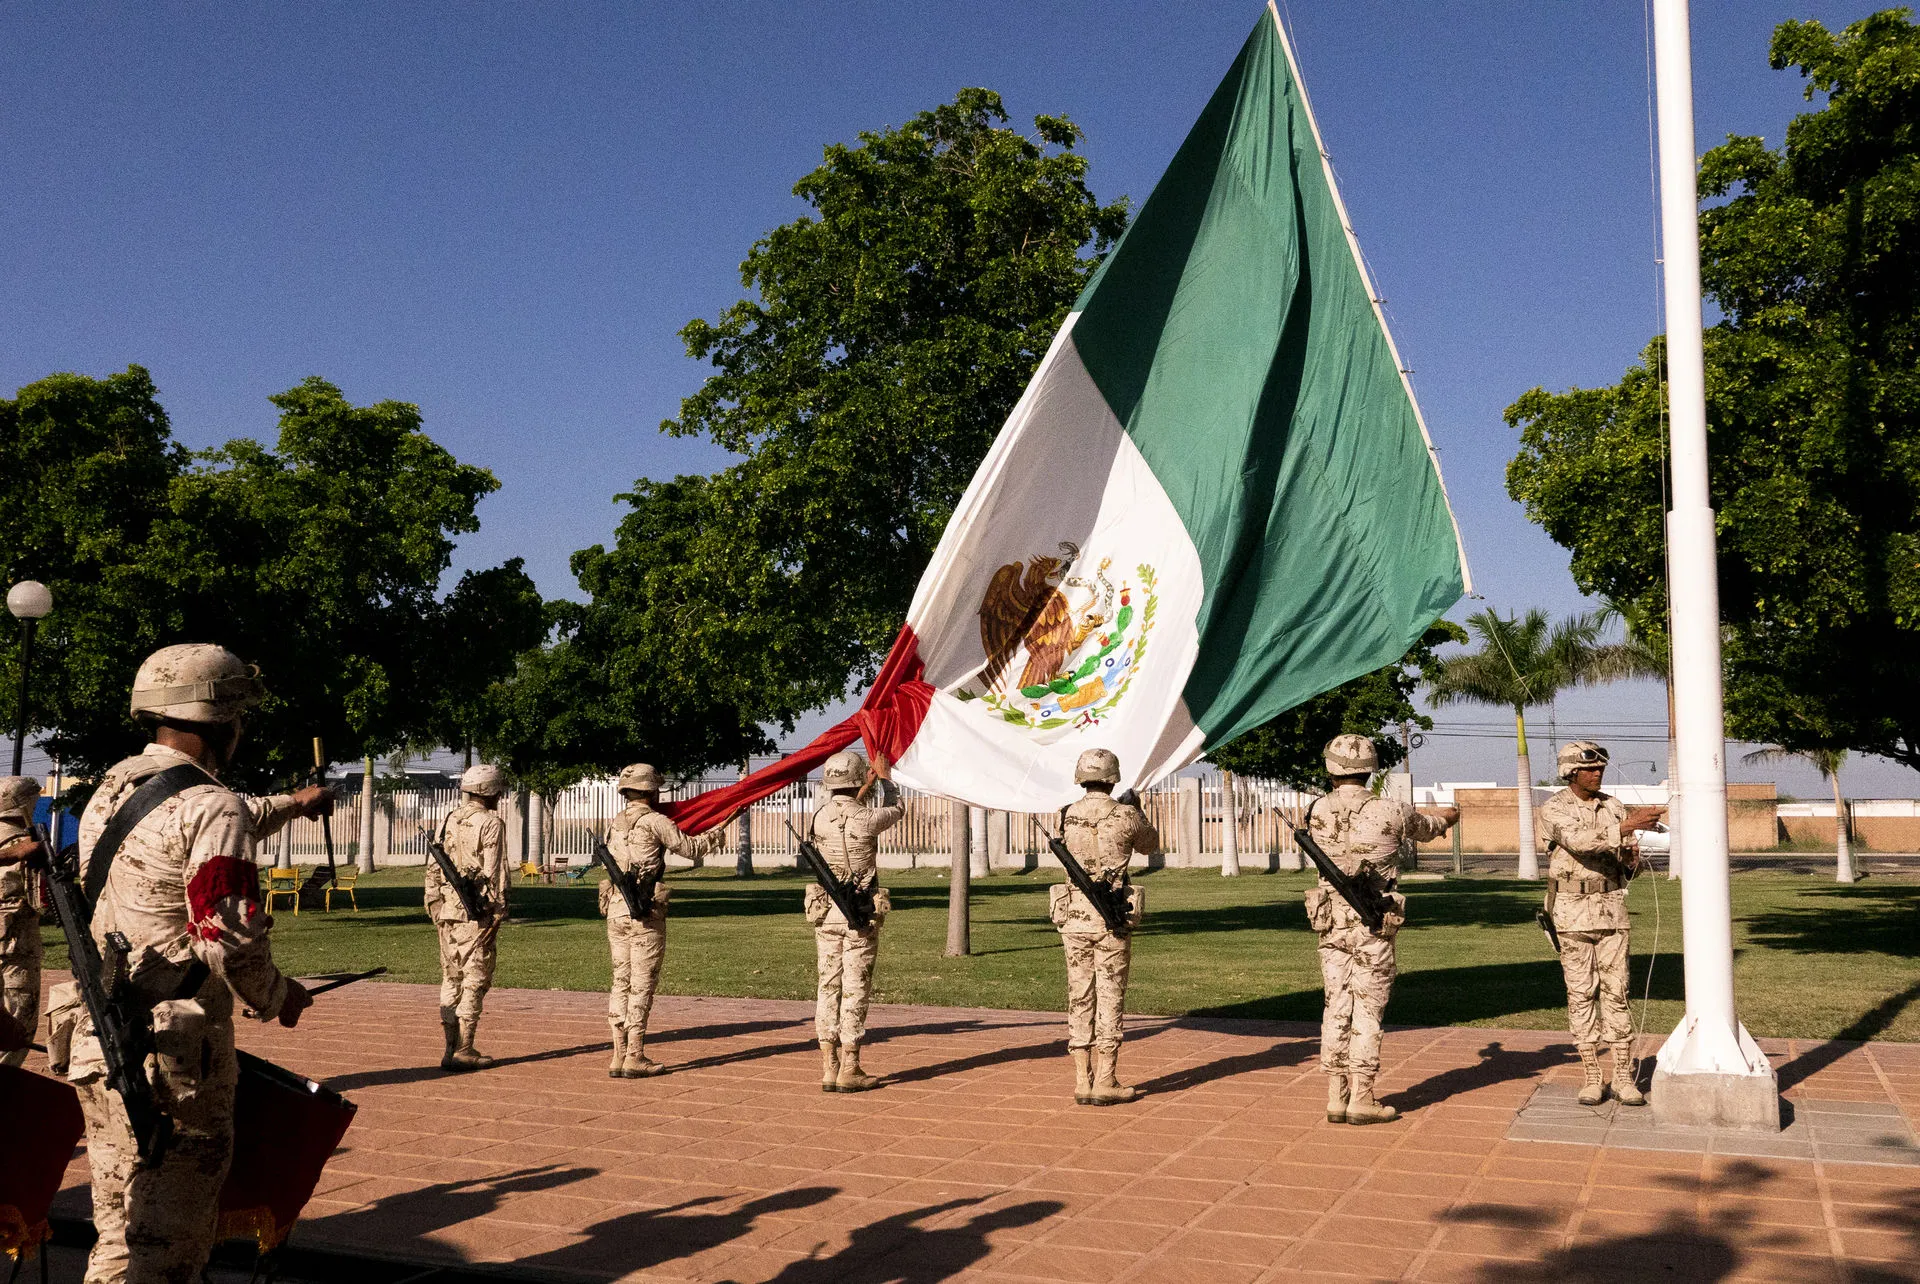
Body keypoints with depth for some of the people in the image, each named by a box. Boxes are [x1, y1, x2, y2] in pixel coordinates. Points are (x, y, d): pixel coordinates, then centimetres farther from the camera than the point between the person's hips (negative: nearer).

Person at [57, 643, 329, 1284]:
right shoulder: (211, 805, -16)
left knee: (119, 1231, 18)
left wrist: (290, 804, 43)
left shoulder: (111, 792, 11)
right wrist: (276, 996, -2)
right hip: (176, 1055, -8)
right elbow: (231, 937, -21)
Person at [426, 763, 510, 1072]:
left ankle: (450, 1048, 14)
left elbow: (433, 868, 13)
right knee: (475, 980, -3)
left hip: (447, 909, 7)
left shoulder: (448, 821, 13)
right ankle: (463, 1050, -4)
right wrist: (499, 911, -10)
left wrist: (434, 907, 17)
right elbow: (495, 871, -13)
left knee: (451, 980, 12)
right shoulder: (490, 823, -8)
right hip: (477, 913, -7)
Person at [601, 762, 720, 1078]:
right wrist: (714, 837, 17)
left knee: (621, 982, 9)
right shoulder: (654, 821, -8)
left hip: (615, 910, 7)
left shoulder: (615, 824, 13)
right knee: (642, 985, -2)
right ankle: (635, 1057, 0)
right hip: (645, 912, -7)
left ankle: (619, 1056, 10)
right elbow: (689, 849, -1)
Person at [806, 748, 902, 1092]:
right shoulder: (866, 819, -15)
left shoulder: (819, 818, -2)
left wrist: (866, 786, 34)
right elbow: (896, 809, 9)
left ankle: (829, 1069, 11)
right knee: (855, 989, 0)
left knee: (828, 986, 8)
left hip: (825, 913, 5)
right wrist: (885, 776, 25)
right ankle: (849, 1070, 3)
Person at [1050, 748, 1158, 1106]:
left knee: (1080, 999, 9)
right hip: (1111, 919, -3)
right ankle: (1105, 1083, 4)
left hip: (1073, 918, 4)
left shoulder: (1067, 816, 2)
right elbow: (1150, 845, 12)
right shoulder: (1125, 816, -8)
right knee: (1110, 1000, 2)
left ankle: (1082, 1081, 12)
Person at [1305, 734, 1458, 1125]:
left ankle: (1336, 1098, 12)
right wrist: (1448, 817, 40)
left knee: (1337, 1008, 10)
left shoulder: (1318, 812, -1)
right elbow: (1426, 828, 15)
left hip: (1331, 923, 3)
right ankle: (1362, 1100, 4)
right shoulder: (1389, 811, -8)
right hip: (1372, 926, -3)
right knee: (1368, 1011, 2)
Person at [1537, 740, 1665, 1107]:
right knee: (1581, 993, 1)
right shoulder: (1554, 809, -6)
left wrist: (1631, 860, -12)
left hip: (1612, 908, 3)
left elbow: (1624, 865, 12)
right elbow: (1579, 841, -25)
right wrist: (1627, 827, -34)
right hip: (1573, 911, -3)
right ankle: (1592, 1078, 8)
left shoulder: (1614, 807, 8)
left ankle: (1624, 1077, 8)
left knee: (1616, 990, 3)